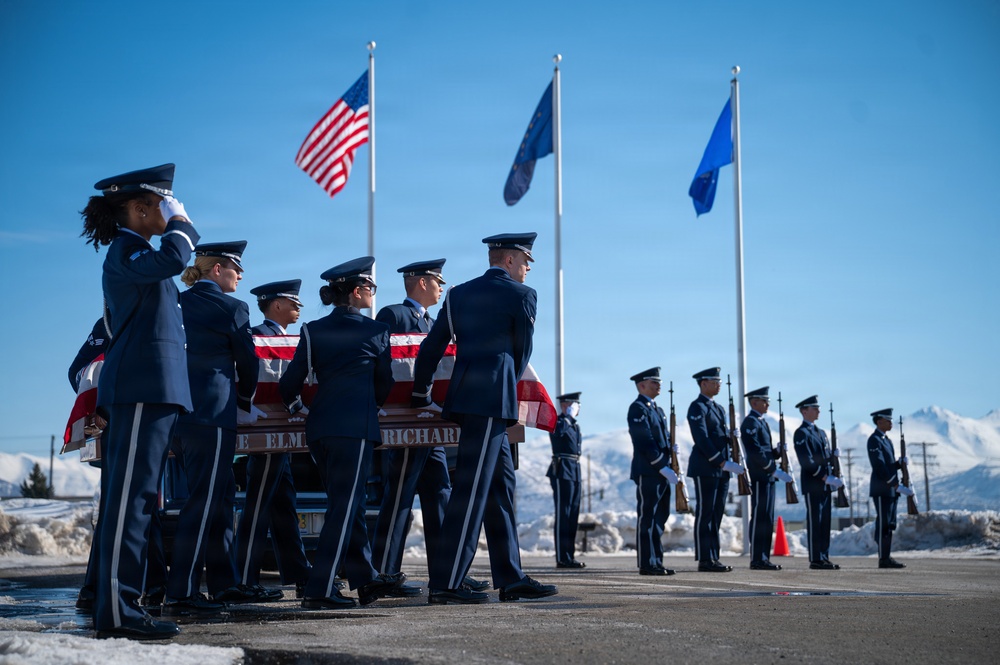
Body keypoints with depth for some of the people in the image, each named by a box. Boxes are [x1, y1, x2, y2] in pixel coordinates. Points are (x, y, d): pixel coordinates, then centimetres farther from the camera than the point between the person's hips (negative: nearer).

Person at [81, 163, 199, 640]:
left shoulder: (133, 253, 25)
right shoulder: (124, 250, -6)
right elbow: (172, 259, -25)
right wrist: (179, 220, -10)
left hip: (146, 389, 11)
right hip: (141, 389, -11)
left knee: (131, 497, 9)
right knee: (130, 496, -13)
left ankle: (117, 604, 12)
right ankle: (116, 610, -15)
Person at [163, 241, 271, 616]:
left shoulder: (178, 304, 14)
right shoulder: (229, 308, -6)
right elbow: (247, 362, 2)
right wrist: (244, 402, 20)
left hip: (177, 412, 8)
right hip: (212, 414, -8)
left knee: (219, 497, 15)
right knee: (203, 503, -6)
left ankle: (224, 585, 20)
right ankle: (180, 595, -10)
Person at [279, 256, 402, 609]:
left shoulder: (313, 331, 9)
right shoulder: (376, 331, 1)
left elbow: (290, 381, 5)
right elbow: (384, 381, 11)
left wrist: (297, 407, 24)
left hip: (319, 427, 5)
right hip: (355, 425, -5)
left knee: (347, 504, 14)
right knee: (345, 507, -4)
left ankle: (366, 579, 22)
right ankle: (320, 590, -8)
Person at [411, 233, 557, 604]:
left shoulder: (458, 294, 17)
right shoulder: (522, 295, -1)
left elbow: (430, 348, 15)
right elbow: (522, 352, 6)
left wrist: (421, 396, 24)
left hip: (463, 396, 8)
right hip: (493, 399, -8)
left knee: (501, 486, 13)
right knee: (471, 490, -9)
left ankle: (511, 580, 15)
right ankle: (444, 584, -11)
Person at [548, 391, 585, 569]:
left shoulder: (575, 425, 20)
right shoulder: (557, 422, -5)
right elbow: (559, 431, -31)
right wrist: (569, 416, -18)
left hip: (575, 473, 9)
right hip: (562, 472, -9)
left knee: (573, 516, 10)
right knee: (563, 516, -8)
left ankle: (570, 556, 15)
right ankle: (562, 558, -7)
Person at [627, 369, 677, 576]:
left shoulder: (657, 410, 20)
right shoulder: (638, 408, -9)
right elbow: (645, 442, -17)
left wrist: (671, 448, 0)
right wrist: (663, 467, -19)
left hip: (661, 472, 9)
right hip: (647, 473, -9)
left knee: (660, 517, 10)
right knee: (647, 518, -7)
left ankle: (656, 562, 15)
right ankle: (647, 564, -4)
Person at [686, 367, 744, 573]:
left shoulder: (718, 408, 20)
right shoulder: (697, 407, -8)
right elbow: (702, 439, -17)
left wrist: (728, 462, 2)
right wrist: (723, 463, -20)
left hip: (721, 469, 9)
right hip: (705, 469, -9)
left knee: (716, 515, 9)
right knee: (705, 514, -6)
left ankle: (713, 558, 12)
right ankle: (704, 560, -4)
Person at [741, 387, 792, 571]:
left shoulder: (762, 422, 21)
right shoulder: (750, 423, -10)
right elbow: (755, 452, -19)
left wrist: (777, 452, 2)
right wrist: (775, 470, -20)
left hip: (767, 478, 10)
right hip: (759, 478, -10)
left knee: (767, 519, 10)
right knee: (759, 518, -9)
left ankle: (763, 558, 13)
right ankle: (757, 559, -8)